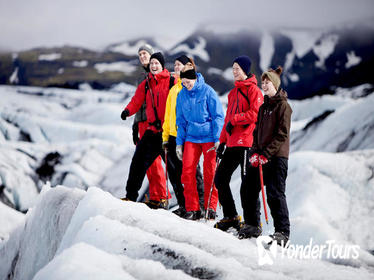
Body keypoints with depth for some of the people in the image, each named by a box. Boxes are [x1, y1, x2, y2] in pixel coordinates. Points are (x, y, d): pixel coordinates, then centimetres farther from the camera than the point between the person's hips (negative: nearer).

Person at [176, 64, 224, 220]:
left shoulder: (207, 91, -7)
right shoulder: (182, 95, 6)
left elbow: (218, 116, -6)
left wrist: (218, 139, -11)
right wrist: (179, 143, 9)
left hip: (209, 136, -4)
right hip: (191, 137, 4)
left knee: (210, 173, -4)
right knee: (187, 172, -5)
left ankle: (210, 207, 7)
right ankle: (192, 209, 2)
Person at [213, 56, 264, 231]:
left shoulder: (253, 89, -3)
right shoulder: (233, 92, 22)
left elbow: (256, 113, -16)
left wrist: (235, 120, -12)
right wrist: (222, 142, 19)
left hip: (246, 142, -9)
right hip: (232, 144, 9)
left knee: (247, 183, -8)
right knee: (220, 179, 9)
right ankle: (230, 217, 18)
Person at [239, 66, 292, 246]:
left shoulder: (283, 106, -7)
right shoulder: (263, 107, 17)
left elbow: (282, 135, -13)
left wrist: (266, 154, -17)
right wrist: (255, 152, 2)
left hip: (277, 157, -8)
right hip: (260, 156, 8)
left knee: (275, 194, -9)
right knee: (250, 191, 8)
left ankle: (282, 232, -5)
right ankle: (252, 225, 22)